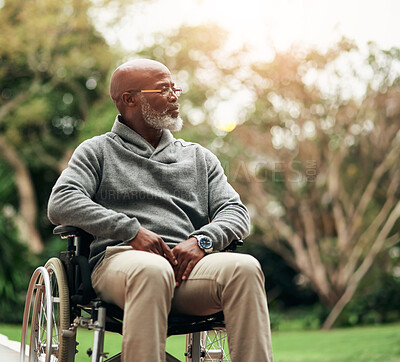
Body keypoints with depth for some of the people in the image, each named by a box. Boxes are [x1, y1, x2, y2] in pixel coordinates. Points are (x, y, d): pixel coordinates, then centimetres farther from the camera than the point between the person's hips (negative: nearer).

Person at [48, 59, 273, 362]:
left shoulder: (199, 157, 29)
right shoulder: (98, 151, 18)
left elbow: (236, 212, 18)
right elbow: (61, 204, 1)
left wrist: (202, 240, -6)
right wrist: (132, 230, -12)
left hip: (187, 263, 3)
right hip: (119, 258, -3)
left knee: (245, 268, -29)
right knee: (153, 270, -40)